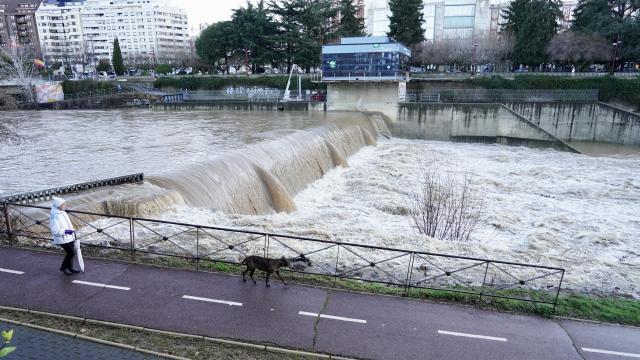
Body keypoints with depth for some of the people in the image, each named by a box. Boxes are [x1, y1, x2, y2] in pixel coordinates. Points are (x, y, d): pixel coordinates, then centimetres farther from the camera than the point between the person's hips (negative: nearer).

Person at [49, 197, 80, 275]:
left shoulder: (63, 213, 7)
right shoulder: (55, 217, -21)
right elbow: (55, 231, -24)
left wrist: (72, 231, 24)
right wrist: (65, 231, -31)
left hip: (69, 237, 9)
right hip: (62, 239, -9)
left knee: (71, 252, 15)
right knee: (71, 253, -7)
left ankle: (70, 268, 29)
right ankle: (63, 267, 13)